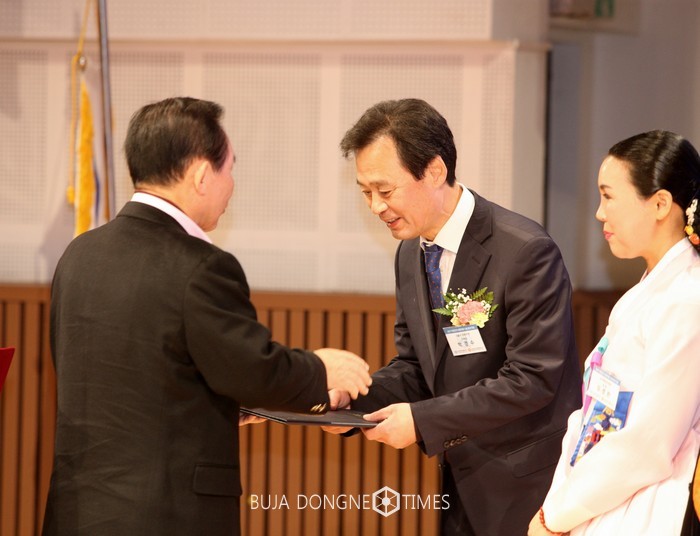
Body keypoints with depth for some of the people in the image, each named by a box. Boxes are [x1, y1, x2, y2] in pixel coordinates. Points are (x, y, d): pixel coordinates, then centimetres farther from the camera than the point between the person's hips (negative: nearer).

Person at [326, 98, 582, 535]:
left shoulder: (525, 252, -20)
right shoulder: (411, 252, 6)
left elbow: (532, 379, -22)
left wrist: (423, 420, -22)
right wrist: (354, 399, -8)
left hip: (527, 487, -7)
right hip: (464, 483, 7)